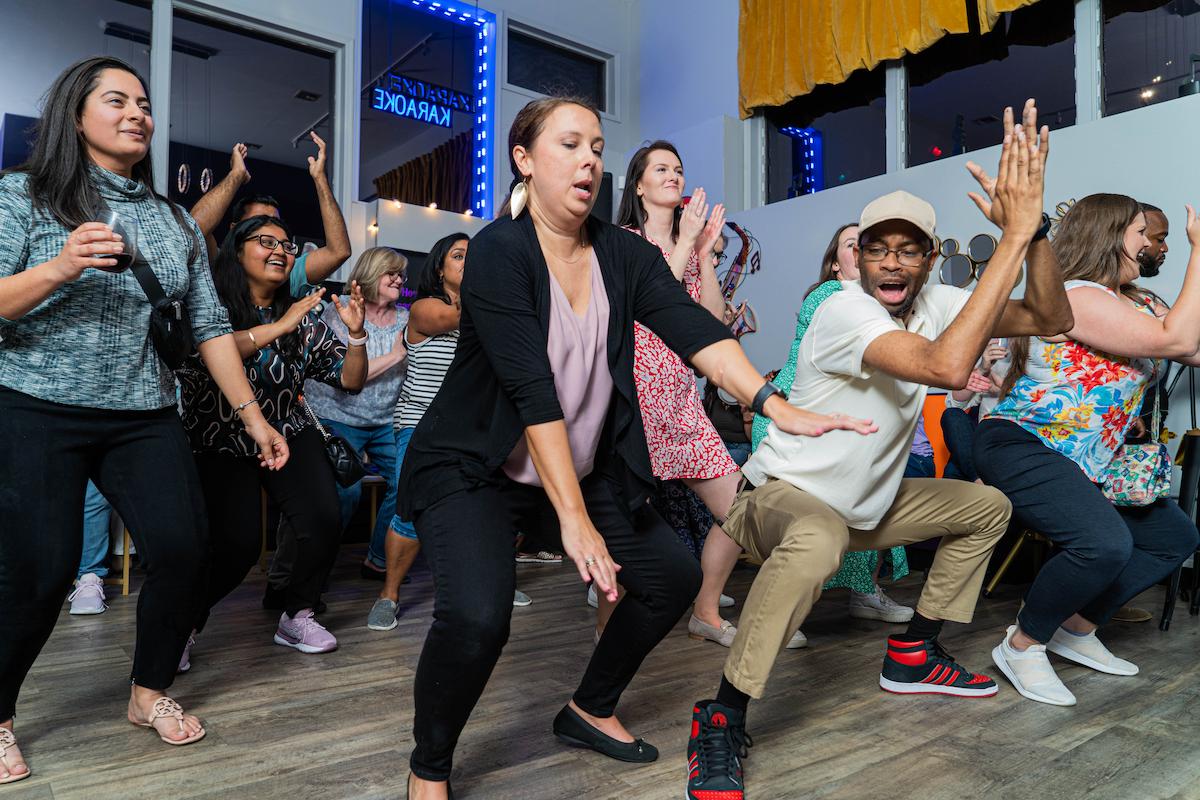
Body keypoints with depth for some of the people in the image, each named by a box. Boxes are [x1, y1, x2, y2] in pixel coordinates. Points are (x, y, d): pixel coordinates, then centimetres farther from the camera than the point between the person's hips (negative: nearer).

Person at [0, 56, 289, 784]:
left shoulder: (176, 220, 10)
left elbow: (210, 324, 6)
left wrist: (252, 414, 1)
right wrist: (59, 269, -24)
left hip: (145, 417, 4)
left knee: (184, 550, -6)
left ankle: (151, 691, 19)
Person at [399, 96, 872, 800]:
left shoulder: (624, 254, -1)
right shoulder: (499, 251, -17)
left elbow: (693, 328, -15)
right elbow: (532, 389, -26)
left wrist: (776, 405, -30)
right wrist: (573, 519, -30)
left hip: (583, 469, 6)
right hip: (474, 469, -6)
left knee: (674, 577, 1)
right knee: (478, 614, -28)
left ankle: (590, 710, 26)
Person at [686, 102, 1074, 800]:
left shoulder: (936, 304, -1)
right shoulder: (844, 311, -26)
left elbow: (1053, 320, -6)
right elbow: (945, 365, -41)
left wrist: (1032, 226, -22)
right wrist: (1013, 236, -37)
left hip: (871, 500, 9)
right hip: (790, 493, -8)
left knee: (989, 507, 15)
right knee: (815, 545, -41)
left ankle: (913, 656, 22)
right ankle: (722, 718, -24)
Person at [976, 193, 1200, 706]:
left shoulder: (1138, 304, 15)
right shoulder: (1075, 297, -17)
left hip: (1087, 463, 11)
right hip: (1021, 448, -11)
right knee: (1104, 543, -29)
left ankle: (1078, 630, 19)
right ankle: (1023, 646, -8)